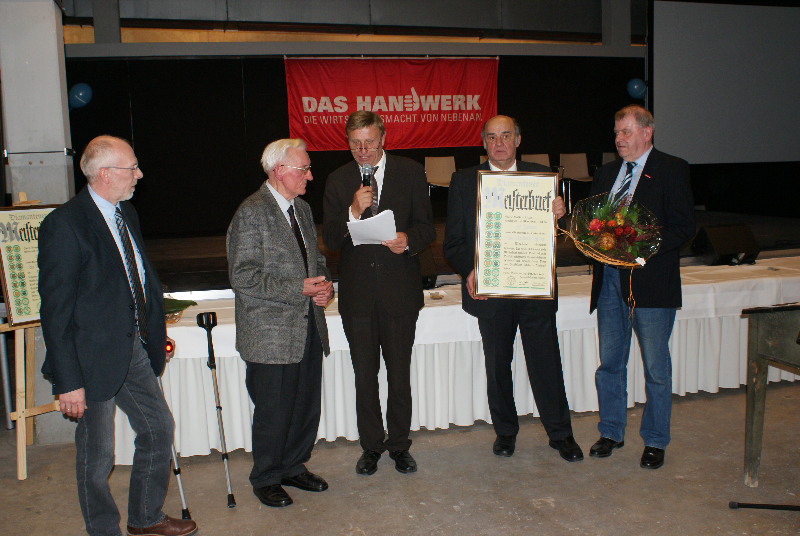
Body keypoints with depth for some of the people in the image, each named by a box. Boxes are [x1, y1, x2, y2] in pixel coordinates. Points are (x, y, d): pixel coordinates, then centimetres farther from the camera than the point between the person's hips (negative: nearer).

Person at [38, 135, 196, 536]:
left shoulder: (126, 214, 7)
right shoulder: (65, 225, -19)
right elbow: (55, 310, -19)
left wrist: (155, 334, 16)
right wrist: (68, 381, -20)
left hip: (134, 348, 8)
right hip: (95, 356, -8)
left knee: (159, 428, 18)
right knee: (97, 456, 7)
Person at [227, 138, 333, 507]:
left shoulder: (302, 208, 13)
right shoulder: (251, 214, -13)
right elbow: (243, 277, -18)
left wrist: (324, 284, 1)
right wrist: (298, 289, -20)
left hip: (308, 327, 8)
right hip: (272, 334, -8)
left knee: (308, 406, 14)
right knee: (274, 412, 3)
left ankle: (293, 466, 34)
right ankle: (266, 478, 25)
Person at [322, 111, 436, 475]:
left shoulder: (410, 173, 1)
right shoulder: (338, 180, 4)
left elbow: (427, 227, 2)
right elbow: (330, 241, -2)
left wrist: (408, 239, -19)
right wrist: (353, 212, -18)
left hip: (400, 291, -1)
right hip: (357, 293, 1)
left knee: (399, 374, 8)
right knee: (364, 377, 11)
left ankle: (399, 445, 27)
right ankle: (371, 446, 28)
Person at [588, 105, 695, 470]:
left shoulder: (671, 170, -3)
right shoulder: (605, 174, 15)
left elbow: (684, 227, -10)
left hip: (650, 279, -5)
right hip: (609, 279, 5)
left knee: (656, 368, 4)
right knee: (610, 363, 12)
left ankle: (655, 441, 19)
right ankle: (611, 432, 27)